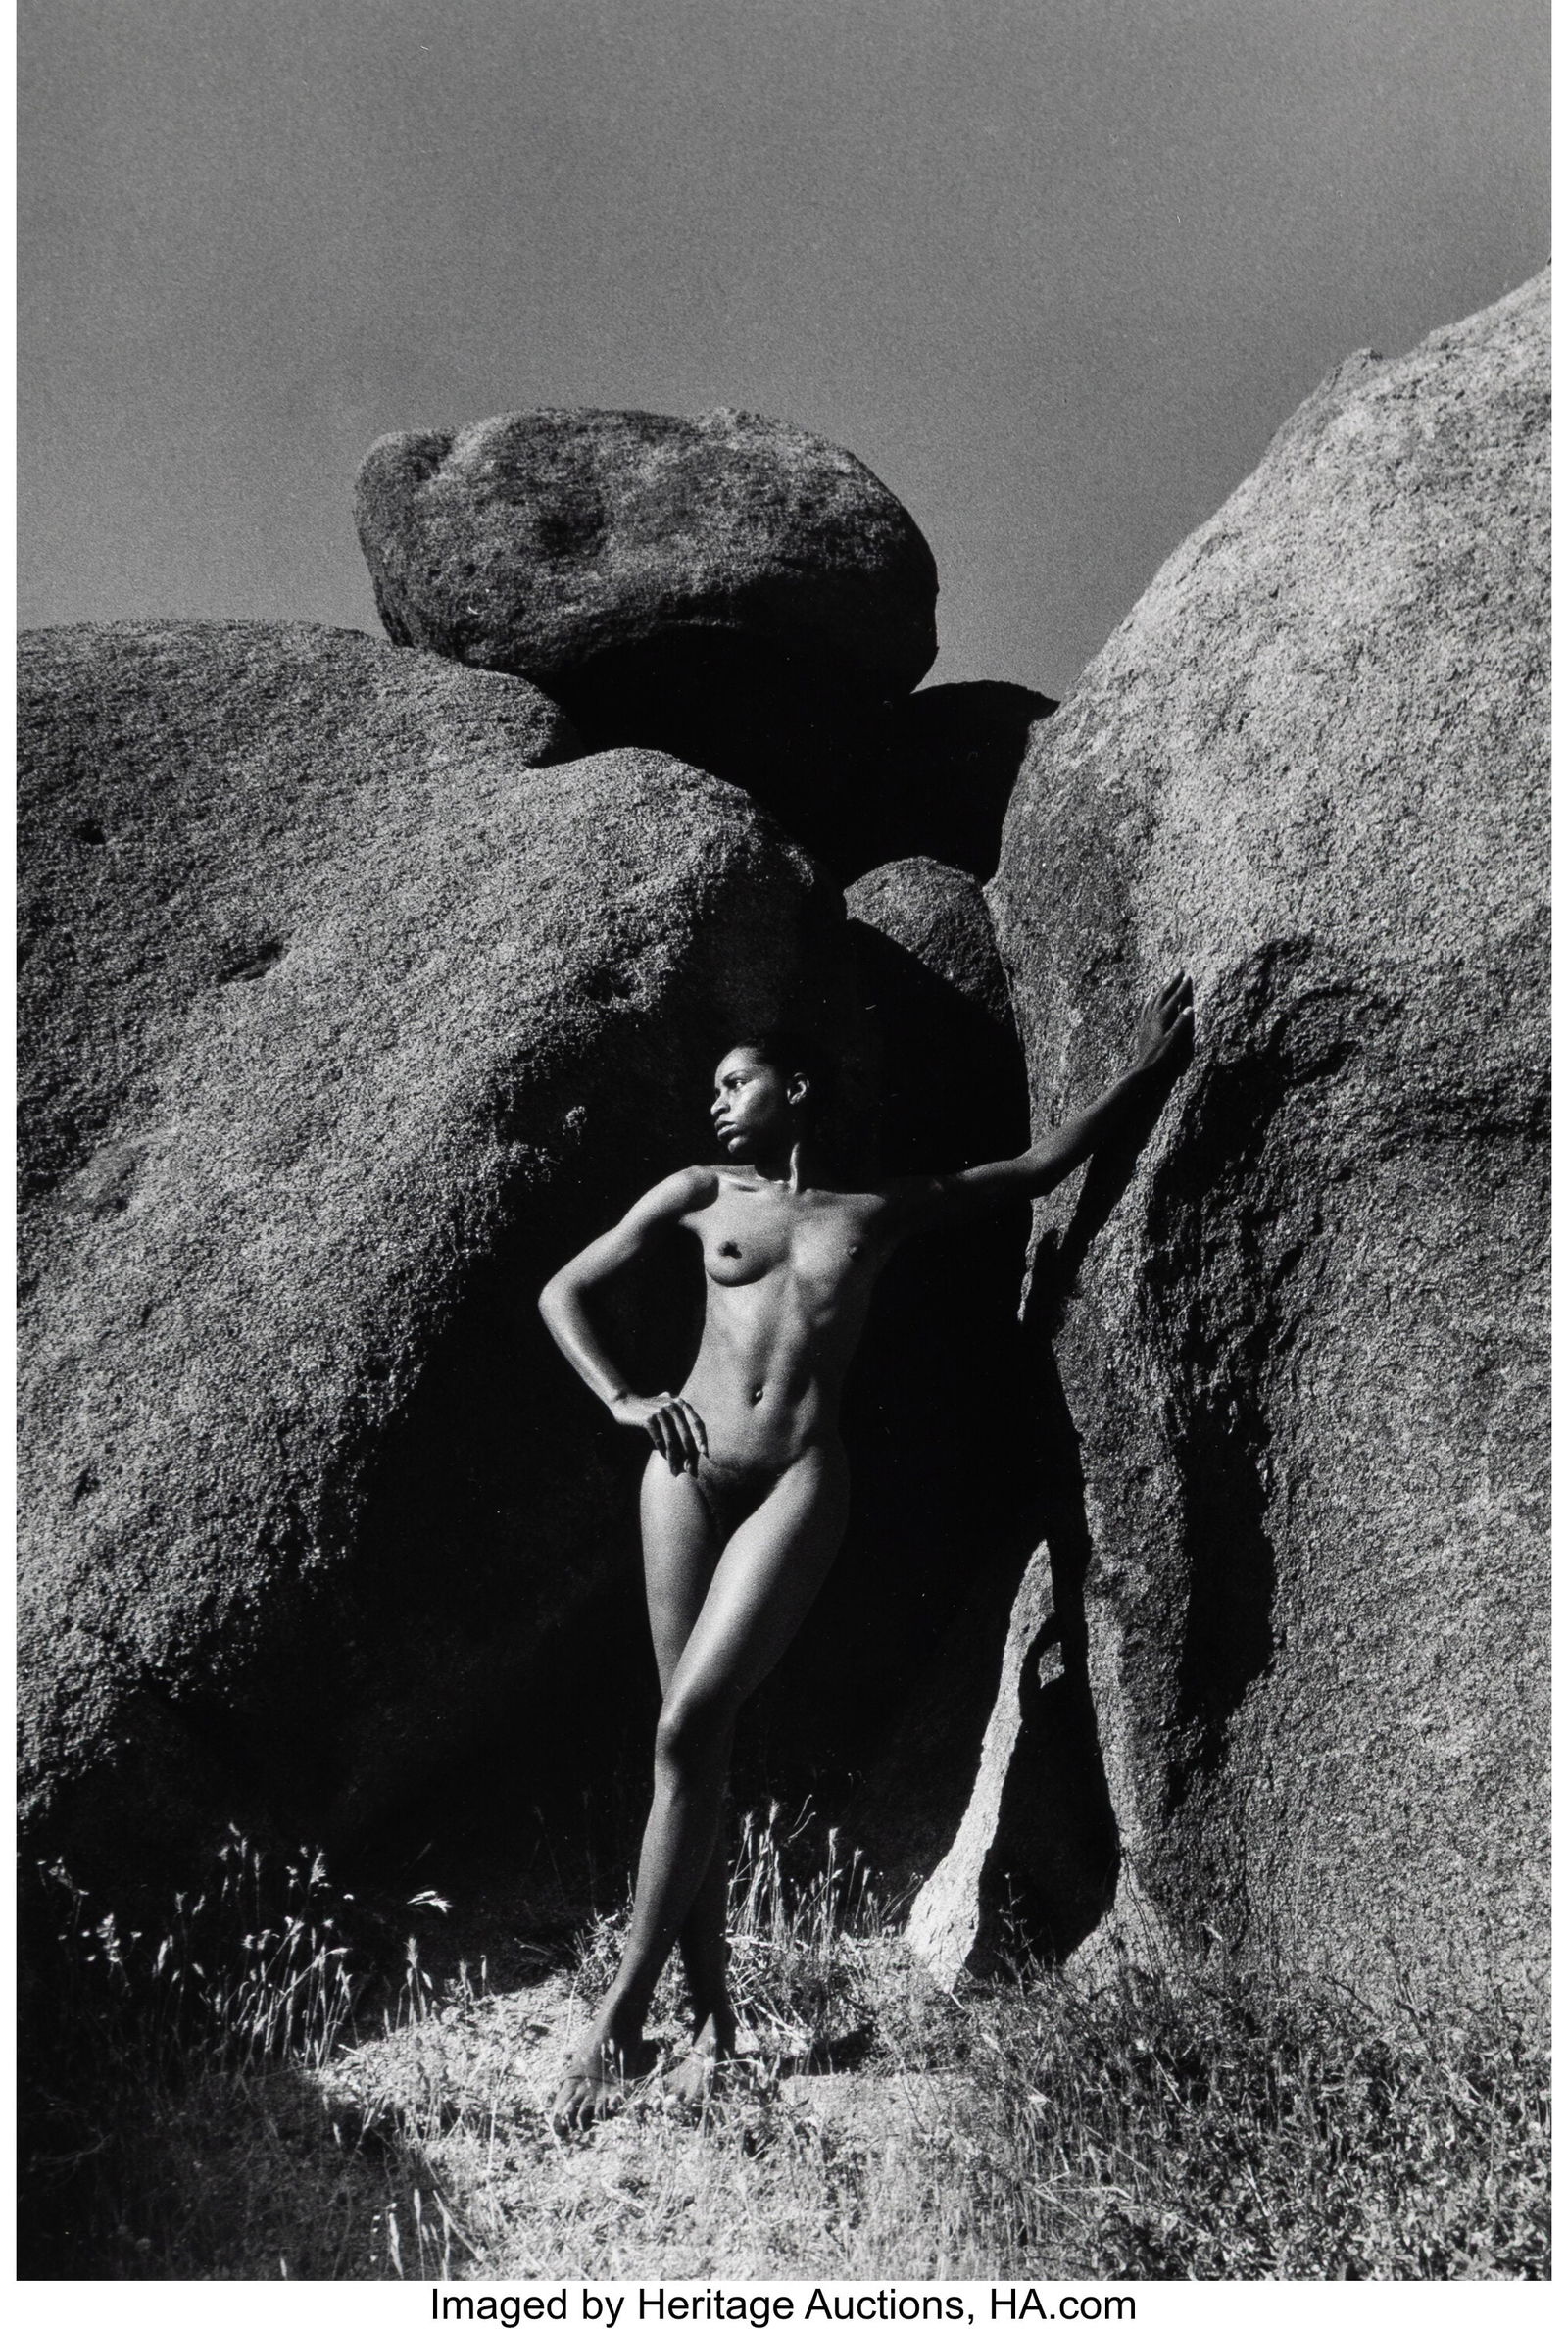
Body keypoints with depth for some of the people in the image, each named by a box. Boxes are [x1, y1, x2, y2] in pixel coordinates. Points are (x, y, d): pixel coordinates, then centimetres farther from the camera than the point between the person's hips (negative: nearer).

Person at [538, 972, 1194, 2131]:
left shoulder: (881, 1210, 14)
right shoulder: (699, 1195, 15)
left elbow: (1037, 1167, 21)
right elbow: (562, 1292, 17)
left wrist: (1143, 1073, 19)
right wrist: (623, 1401, 2)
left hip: (800, 1482, -2)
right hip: (689, 1469, 2)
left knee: (688, 1730, -15)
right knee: (697, 1748, 0)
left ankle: (621, 2013, -10)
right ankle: (713, 2017, 8)